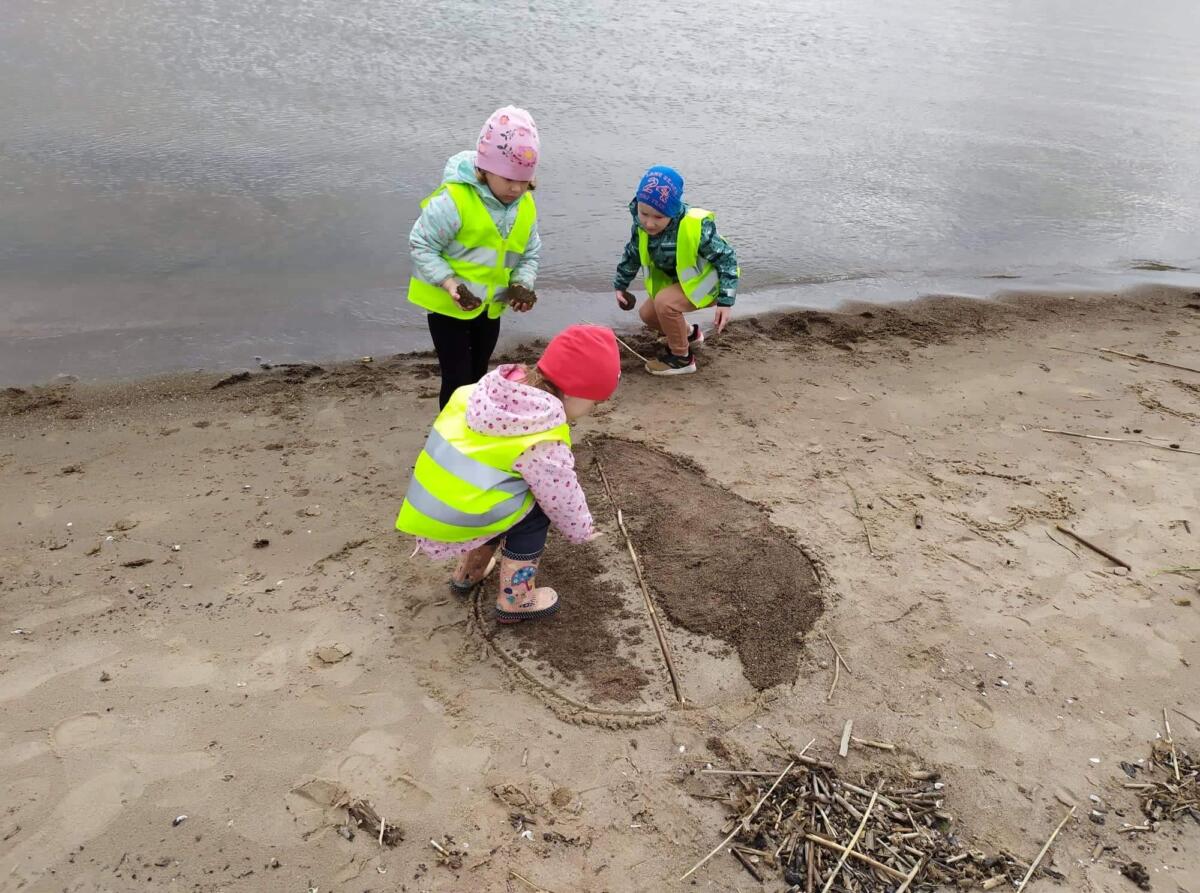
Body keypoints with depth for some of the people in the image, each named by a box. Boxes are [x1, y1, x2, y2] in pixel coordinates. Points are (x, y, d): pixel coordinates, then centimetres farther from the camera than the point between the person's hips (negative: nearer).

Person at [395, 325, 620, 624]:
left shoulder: (492, 390, 0)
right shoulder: (543, 444, -21)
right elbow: (564, 501, -6)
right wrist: (582, 531, 15)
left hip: (425, 509, 8)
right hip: (447, 528, -8)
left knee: (518, 499, 24)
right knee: (535, 509, 5)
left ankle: (468, 572, 42)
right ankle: (515, 600, 12)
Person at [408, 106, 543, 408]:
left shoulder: (525, 206, -5)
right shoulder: (453, 200, -26)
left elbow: (529, 253, 6)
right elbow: (421, 245, -19)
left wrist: (522, 285, -13)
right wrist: (448, 283, -31)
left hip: (490, 306, 6)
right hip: (448, 305, -6)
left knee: (477, 375, 21)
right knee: (457, 380, -6)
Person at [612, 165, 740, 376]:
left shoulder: (696, 228, -34)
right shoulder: (642, 225, -17)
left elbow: (726, 258, -24)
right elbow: (632, 254, 6)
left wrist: (726, 301, -28)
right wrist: (620, 285, 13)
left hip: (706, 280, -7)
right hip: (675, 280, 8)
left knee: (664, 302, -30)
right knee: (647, 314, 5)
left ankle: (681, 358, -11)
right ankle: (689, 334, 32)